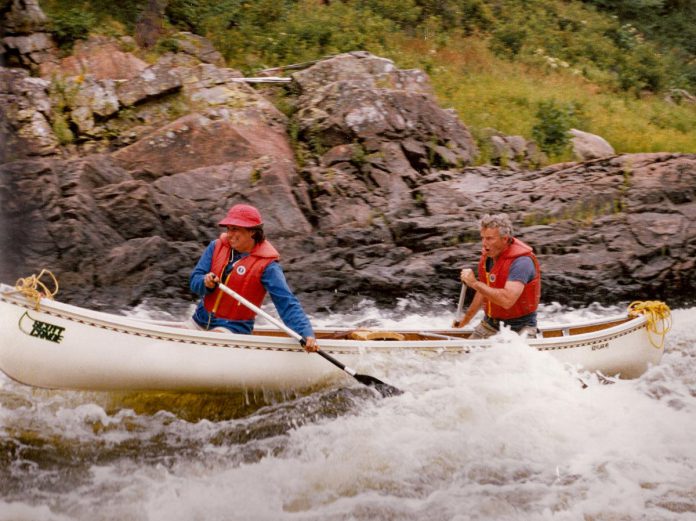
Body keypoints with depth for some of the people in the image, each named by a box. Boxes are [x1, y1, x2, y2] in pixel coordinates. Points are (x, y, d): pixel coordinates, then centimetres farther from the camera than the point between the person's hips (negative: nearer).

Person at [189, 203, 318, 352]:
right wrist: (205, 283, -26)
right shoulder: (216, 247, 0)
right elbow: (194, 280, -1)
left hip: (233, 329, -6)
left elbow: (287, 303, -22)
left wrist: (307, 333, -36)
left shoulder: (266, 266, -16)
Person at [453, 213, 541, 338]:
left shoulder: (521, 261, -23)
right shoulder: (488, 256, 2)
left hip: (519, 327, -7)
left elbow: (506, 301, -36)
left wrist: (474, 283, -29)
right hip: (490, 323, 7)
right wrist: (466, 319, 25)